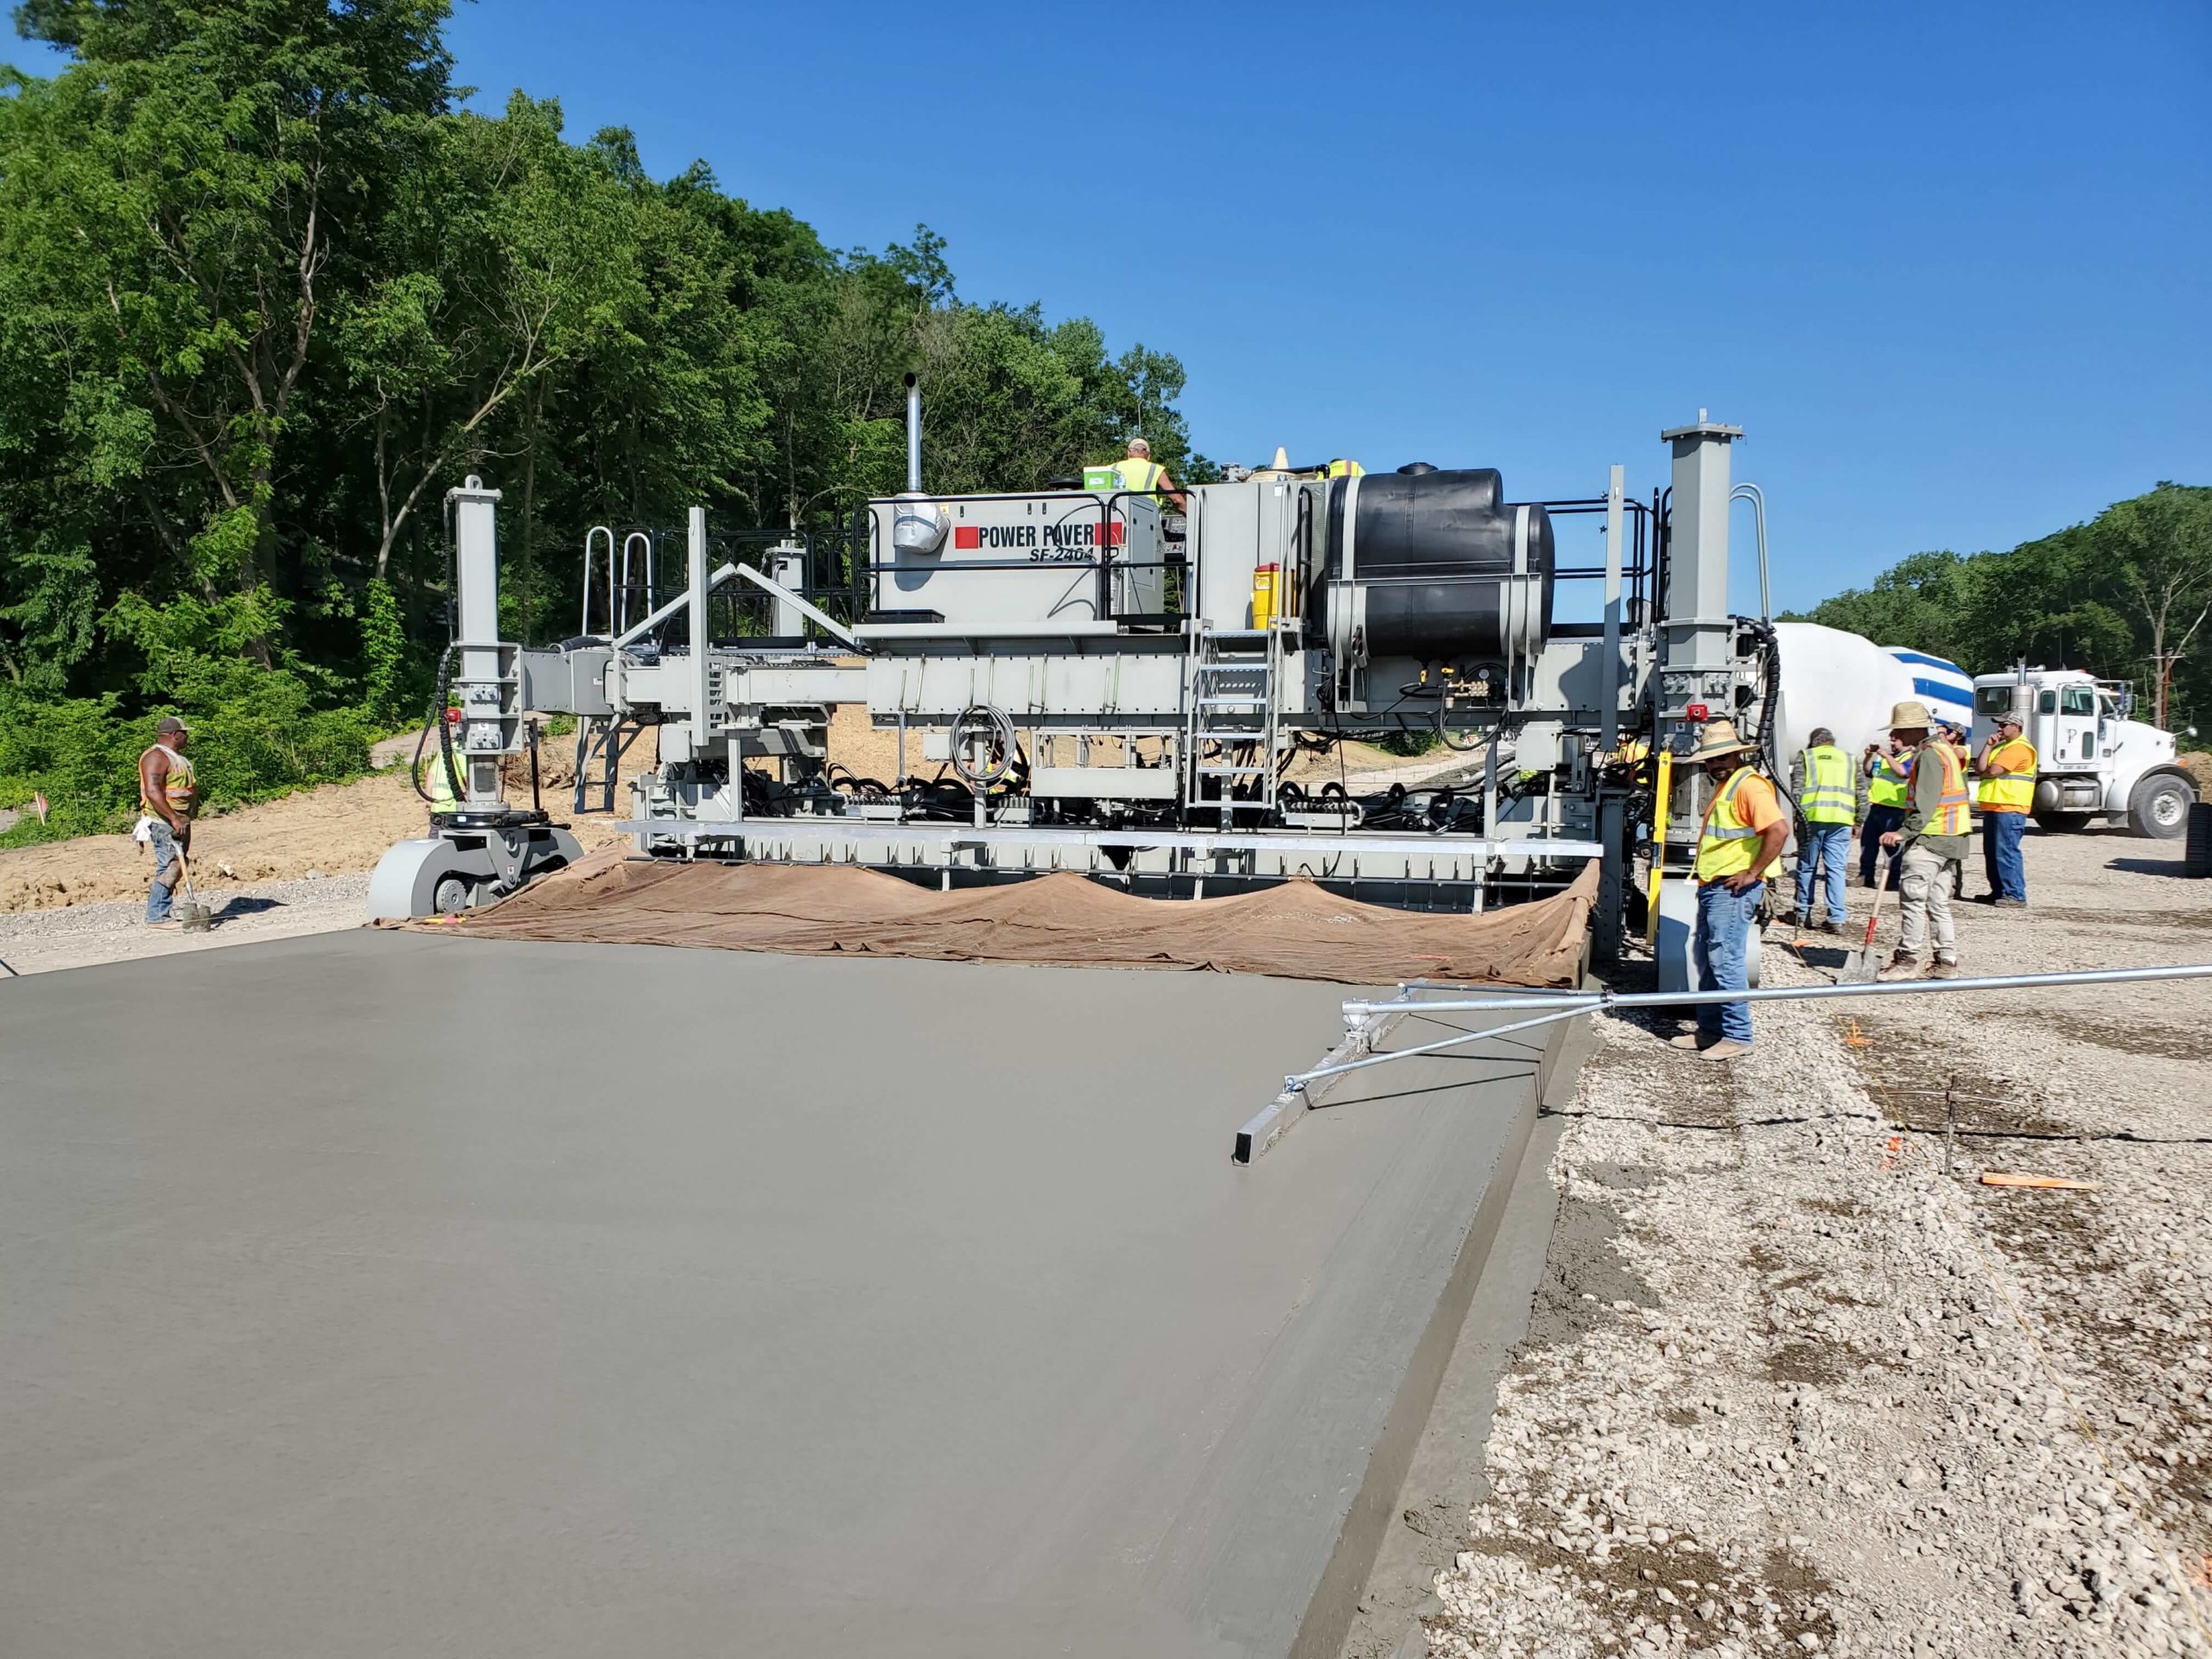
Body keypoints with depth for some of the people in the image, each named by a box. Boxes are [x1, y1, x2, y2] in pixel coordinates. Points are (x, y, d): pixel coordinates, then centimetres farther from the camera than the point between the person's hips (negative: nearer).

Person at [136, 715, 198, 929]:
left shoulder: (176, 757, 19)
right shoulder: (156, 757, -14)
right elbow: (153, 791, -25)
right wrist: (174, 818, -29)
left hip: (180, 821, 10)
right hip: (165, 823, -10)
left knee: (174, 868, 11)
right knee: (169, 867, -12)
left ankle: (161, 913, 16)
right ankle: (156, 917, -8)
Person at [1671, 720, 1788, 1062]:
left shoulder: (1749, 785, -15)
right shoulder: (1723, 786, 18)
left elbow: (1779, 830, -27)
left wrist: (1753, 873, -22)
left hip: (1732, 890, -11)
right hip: (1712, 888, 11)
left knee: (1725, 960, -10)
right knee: (1706, 960, 15)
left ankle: (1737, 1036, -4)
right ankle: (1709, 1029, 24)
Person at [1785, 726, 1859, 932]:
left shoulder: (1805, 756, 10)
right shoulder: (1849, 759, 18)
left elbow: (1796, 788, 0)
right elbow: (1860, 793, 14)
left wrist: (1798, 815, 2)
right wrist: (1857, 820, 16)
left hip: (1813, 817, -2)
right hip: (1841, 819, 2)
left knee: (1806, 867, 9)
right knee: (1836, 868, 2)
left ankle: (1802, 914, 16)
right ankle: (1836, 919, -2)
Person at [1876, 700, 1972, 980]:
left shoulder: (1930, 755, -13)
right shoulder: (1944, 749, 19)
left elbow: (1925, 804, -22)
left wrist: (1904, 832, -25)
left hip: (1930, 839, -10)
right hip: (1949, 840, 10)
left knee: (1912, 897, -8)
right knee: (1938, 902, 12)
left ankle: (1907, 961, -7)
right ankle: (1947, 963, 13)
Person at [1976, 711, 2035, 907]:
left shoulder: (2019, 747, -10)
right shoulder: (2000, 746, 21)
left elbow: (1993, 770, -18)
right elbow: (1979, 769, 10)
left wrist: (1983, 772, 4)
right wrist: (1988, 745, 4)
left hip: (2009, 809, -10)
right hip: (1993, 807, 10)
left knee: (2006, 852, -11)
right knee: (1991, 852, 13)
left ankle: (2016, 896, -10)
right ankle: (1998, 892, 20)